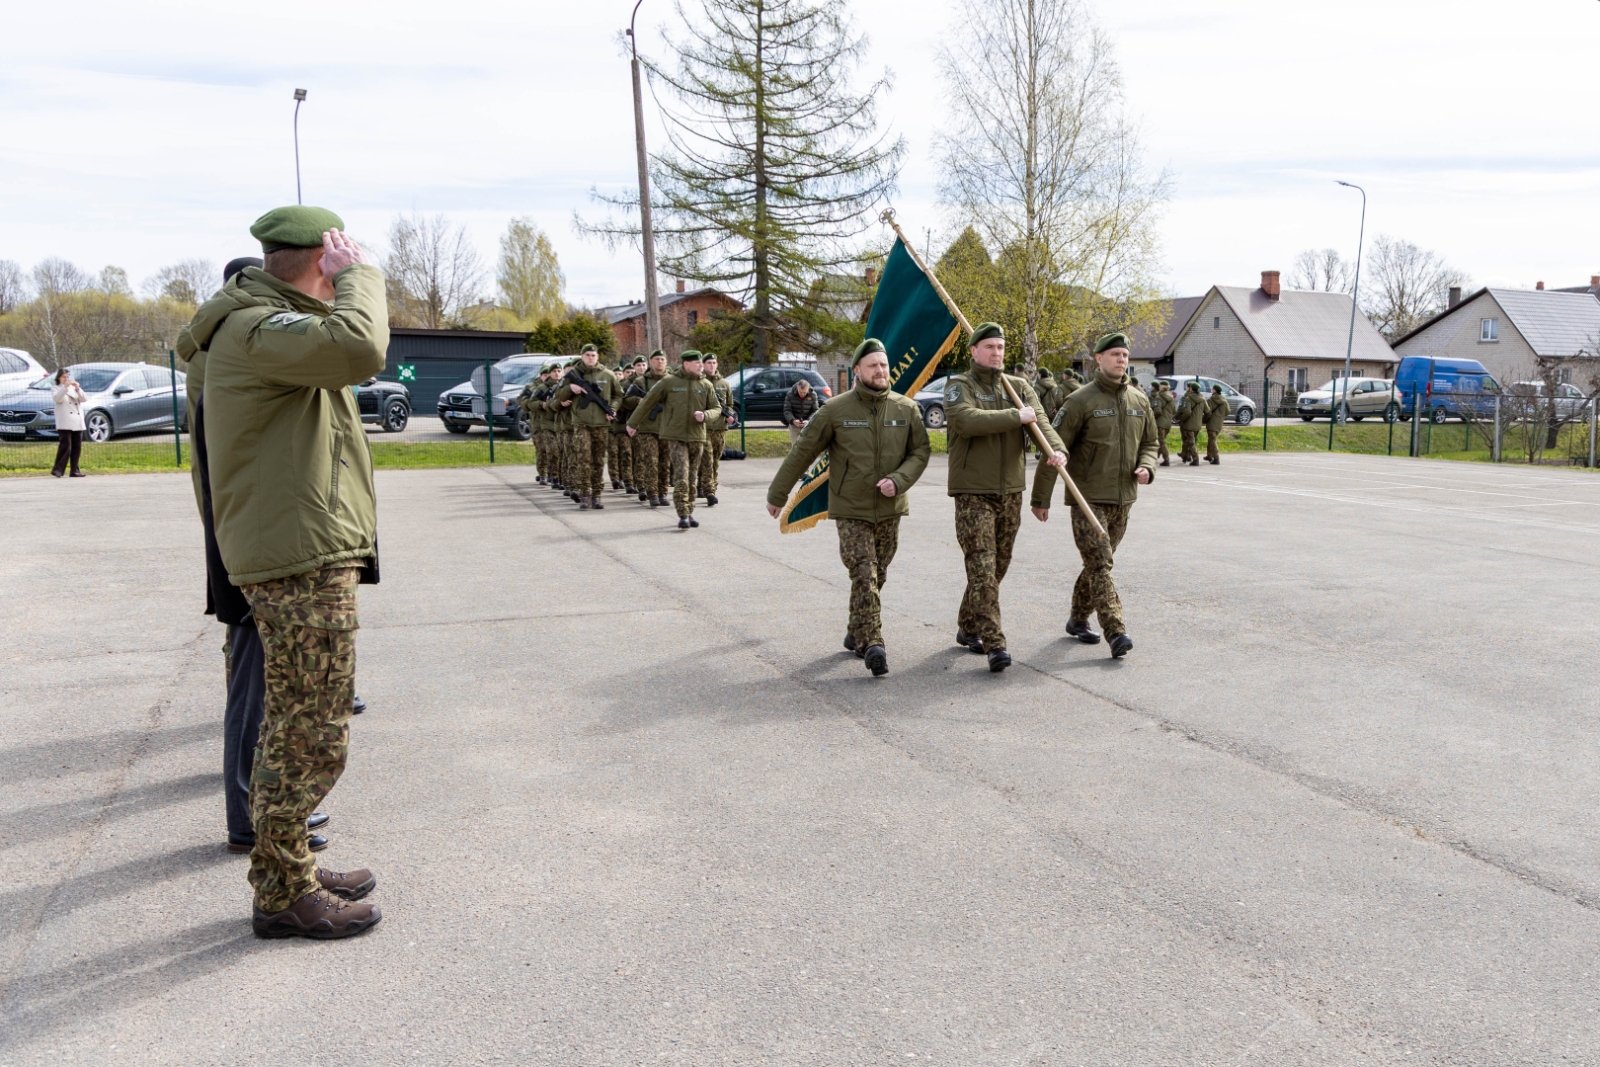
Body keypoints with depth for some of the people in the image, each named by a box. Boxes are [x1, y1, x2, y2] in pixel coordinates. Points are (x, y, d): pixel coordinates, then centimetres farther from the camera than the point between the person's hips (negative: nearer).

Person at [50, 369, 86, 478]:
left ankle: (74, 471, 8)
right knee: (65, 446, -15)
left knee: (77, 447, 4)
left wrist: (78, 389, -10)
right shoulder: (55, 388, 9)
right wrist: (65, 387, -20)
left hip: (77, 423, 5)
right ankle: (57, 469, -10)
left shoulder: (74, 388, 21)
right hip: (65, 424, -5)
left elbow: (84, 399, 6)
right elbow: (57, 399, -12)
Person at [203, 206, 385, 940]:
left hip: (309, 555, 11)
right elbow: (358, 349, -33)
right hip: (302, 558, -11)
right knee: (311, 737, -3)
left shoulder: (266, 321, 18)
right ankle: (282, 895, 10)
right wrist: (358, 271, -20)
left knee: (294, 728, 19)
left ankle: (291, 873, 31)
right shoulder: (257, 328, -16)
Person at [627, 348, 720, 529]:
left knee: (692, 477, 9)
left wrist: (705, 415, -11)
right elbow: (648, 402, 7)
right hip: (675, 436, -3)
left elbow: (716, 408, 12)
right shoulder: (668, 382, -1)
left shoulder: (706, 385, 8)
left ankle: (690, 512, 19)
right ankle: (683, 515, -14)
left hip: (697, 436, 3)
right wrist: (633, 423, 11)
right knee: (681, 475, -13)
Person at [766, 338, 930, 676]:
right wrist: (777, 495, 3)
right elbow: (802, 453, -2)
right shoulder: (836, 410, -7)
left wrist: (898, 480, -16)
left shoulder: (906, 408, 0)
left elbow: (920, 452, 4)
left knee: (877, 576, 12)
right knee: (864, 576, -12)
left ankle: (856, 633, 30)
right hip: (851, 510, -3)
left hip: (890, 509, 3)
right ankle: (873, 645, -13)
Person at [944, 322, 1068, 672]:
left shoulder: (1019, 387, 9)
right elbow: (967, 421, -24)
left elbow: (1040, 424, -5)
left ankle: (968, 628, 29)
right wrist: (1016, 416, -18)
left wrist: (1056, 450, -26)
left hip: (1011, 491, 5)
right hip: (972, 492, -5)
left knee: (998, 566, 13)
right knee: (982, 568, -11)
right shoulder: (958, 386, -4)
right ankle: (995, 644, -11)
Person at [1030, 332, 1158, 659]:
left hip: (1123, 499, 6)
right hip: (1088, 498, -6)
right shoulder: (1080, 401, -8)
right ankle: (1116, 632, -18)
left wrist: (1146, 467, -3)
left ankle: (1078, 619, 30)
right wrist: (1041, 498, -8)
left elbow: (1149, 443, 21)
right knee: (1100, 565, -13)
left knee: (1098, 563, 14)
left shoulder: (1140, 400, 10)